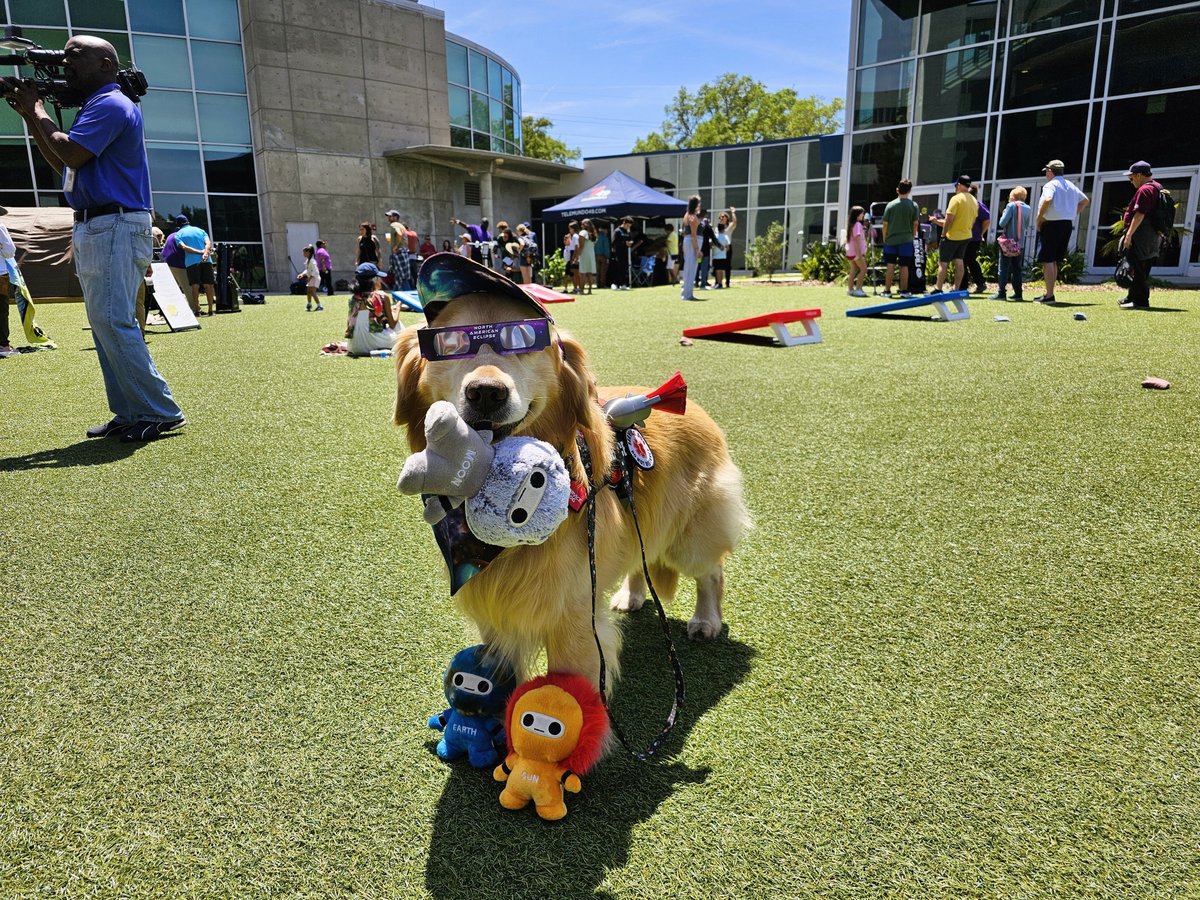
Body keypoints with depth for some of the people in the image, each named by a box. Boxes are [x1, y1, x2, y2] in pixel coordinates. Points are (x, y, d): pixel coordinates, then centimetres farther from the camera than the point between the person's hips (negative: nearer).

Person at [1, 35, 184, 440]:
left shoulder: (111, 104, -8)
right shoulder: (94, 107, 23)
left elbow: (71, 155, -16)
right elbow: (62, 164, 25)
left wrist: (36, 109, -1)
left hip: (116, 227, -10)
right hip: (94, 228, 10)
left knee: (112, 321, -15)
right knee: (104, 323, 8)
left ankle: (160, 413, -13)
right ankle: (130, 413, 10)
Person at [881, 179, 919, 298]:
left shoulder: (890, 205, -3)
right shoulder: (914, 206, -3)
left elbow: (885, 224, -1)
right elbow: (915, 224, 2)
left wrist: (885, 238, 10)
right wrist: (912, 237, 15)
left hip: (890, 240, 0)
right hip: (906, 240, 0)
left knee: (890, 266, 4)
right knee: (904, 266, 4)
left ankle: (887, 290, 7)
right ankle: (904, 291, 9)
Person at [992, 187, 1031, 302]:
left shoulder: (1011, 206, -8)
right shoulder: (1027, 208, 8)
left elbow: (1002, 223, -12)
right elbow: (1026, 224, 14)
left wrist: (1003, 214, 5)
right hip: (1020, 244, 5)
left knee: (1004, 268, -3)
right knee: (1017, 269, 10)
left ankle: (1001, 293, -7)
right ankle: (1018, 293, 8)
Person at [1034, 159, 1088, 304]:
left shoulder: (1050, 185, -8)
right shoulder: (1071, 186, 18)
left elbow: (1047, 200, -27)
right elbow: (1084, 200, 28)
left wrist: (1039, 219, -17)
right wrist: (1073, 214, 22)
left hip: (1052, 224, -8)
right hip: (1068, 224, 8)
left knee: (1047, 261, -8)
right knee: (1054, 261, 16)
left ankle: (1049, 295, -13)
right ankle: (1049, 293, 19)